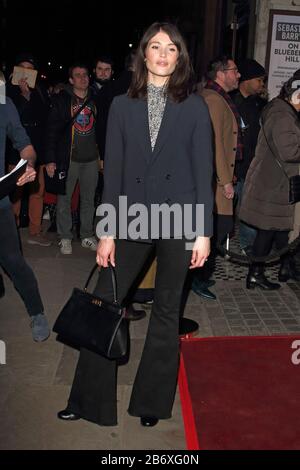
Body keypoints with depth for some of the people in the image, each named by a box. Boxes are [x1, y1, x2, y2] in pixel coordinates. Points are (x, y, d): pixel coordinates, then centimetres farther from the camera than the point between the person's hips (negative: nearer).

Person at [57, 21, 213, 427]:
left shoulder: (194, 107, 2)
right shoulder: (123, 105, 6)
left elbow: (203, 172, 0)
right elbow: (113, 171, 3)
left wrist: (204, 232, -4)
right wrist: (107, 232, -1)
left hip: (179, 219, -1)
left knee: (166, 310, 10)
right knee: (104, 304, 3)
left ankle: (152, 401, 28)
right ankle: (89, 400, 22)